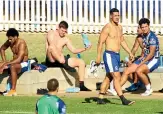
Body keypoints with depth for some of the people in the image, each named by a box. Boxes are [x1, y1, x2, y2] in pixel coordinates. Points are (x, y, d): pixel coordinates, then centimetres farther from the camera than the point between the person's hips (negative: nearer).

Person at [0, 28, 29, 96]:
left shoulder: (21, 43, -24)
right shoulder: (9, 42, -3)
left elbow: (19, 59, -33)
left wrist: (6, 64, -32)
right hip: (14, 62, 8)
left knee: (12, 67, -38)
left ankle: (13, 90, -33)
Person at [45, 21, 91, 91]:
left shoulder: (65, 39, 17)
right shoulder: (51, 34, -1)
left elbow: (74, 50, 14)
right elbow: (52, 45, -20)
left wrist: (85, 49, -2)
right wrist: (60, 56, -33)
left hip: (60, 59, 6)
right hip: (51, 61, -6)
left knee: (81, 62, -4)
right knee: (51, 47, -36)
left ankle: (81, 85, -9)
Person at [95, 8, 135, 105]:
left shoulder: (119, 27, 13)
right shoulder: (107, 27, -11)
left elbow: (122, 41, 25)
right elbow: (100, 43, -13)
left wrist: (130, 53, 22)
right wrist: (98, 57, -18)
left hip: (117, 55, 9)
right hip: (109, 55, -9)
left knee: (108, 77, 12)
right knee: (117, 76, -14)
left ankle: (100, 98, 19)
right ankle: (123, 100, -17)